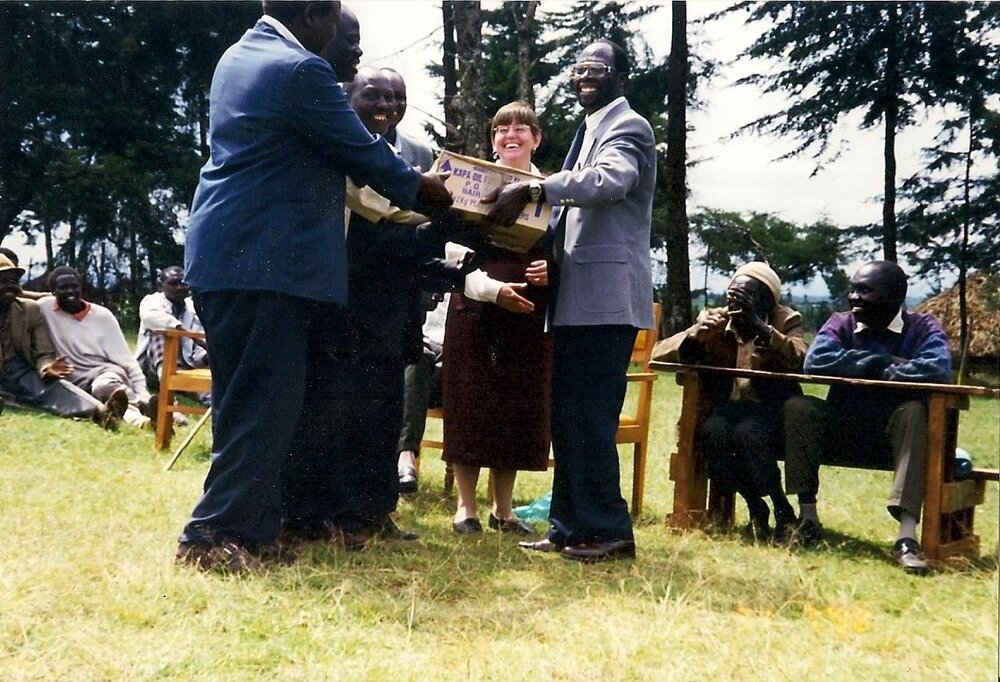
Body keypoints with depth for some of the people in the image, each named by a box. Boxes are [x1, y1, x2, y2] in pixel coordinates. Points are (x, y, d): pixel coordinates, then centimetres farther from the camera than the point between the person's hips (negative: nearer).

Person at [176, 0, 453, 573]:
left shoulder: (238, 57, 18)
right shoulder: (301, 70, -12)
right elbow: (363, 153, -6)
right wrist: (420, 188, 11)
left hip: (228, 254, 10)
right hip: (265, 258, -10)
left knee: (246, 402, 13)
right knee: (266, 404, -5)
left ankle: (252, 528, 19)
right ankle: (216, 535, -2)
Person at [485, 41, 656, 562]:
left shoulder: (628, 127, -4)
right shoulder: (590, 130, 24)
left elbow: (609, 180, -26)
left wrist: (531, 190, -32)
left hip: (606, 296, -9)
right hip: (577, 296, 10)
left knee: (589, 416, -9)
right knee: (567, 416, 10)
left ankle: (608, 530, 0)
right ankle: (571, 527, 17)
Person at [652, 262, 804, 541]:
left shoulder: (786, 321, 0)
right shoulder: (714, 319, 5)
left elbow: (799, 360, -22)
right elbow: (657, 353, -3)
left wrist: (759, 325, -29)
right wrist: (697, 334, -19)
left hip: (769, 412, -2)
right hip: (727, 410, 2)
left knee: (747, 432, -34)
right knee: (713, 431, -31)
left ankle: (783, 510, -12)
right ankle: (756, 510, -13)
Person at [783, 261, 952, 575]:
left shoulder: (923, 328, -3)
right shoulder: (841, 324, 3)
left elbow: (938, 369, -25)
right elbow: (815, 361, -17)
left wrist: (880, 372, -17)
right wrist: (881, 362, -18)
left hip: (893, 437, -2)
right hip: (842, 430, 2)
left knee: (914, 411, -33)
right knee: (797, 407, -22)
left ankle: (907, 535, -41)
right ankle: (808, 518, -20)